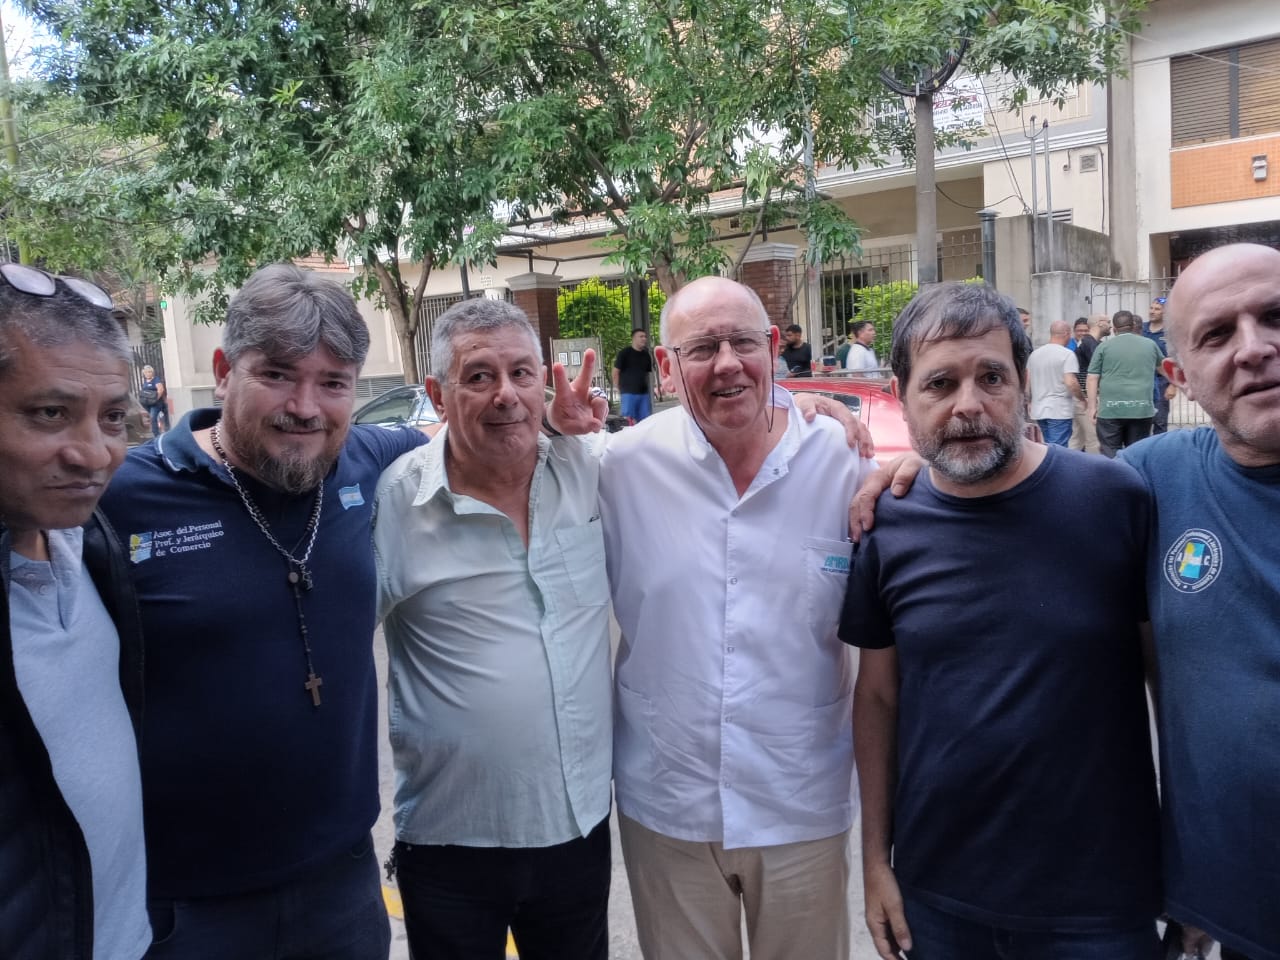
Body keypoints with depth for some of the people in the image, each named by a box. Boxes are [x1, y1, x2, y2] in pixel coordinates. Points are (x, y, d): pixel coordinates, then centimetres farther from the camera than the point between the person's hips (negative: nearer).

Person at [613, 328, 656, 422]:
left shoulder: (646, 355, 12)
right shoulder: (624, 353, -4)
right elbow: (616, 371, -4)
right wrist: (619, 390, -5)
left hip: (644, 393, 6)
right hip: (628, 393, -6)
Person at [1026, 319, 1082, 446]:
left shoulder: (1035, 353, 9)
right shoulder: (1067, 354, -11)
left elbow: (1027, 382, 13)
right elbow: (1071, 382, -19)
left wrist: (1029, 402, 25)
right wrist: (1082, 399, -4)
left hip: (1039, 410, 6)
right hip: (1060, 411, -6)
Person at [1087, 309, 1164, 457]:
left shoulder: (1104, 346, 2)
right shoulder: (1150, 345, 11)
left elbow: (1092, 379, -2)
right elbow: (1162, 366, 32)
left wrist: (1092, 406, 2)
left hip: (1110, 409, -2)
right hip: (1142, 409, 2)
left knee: (1110, 455, 1)